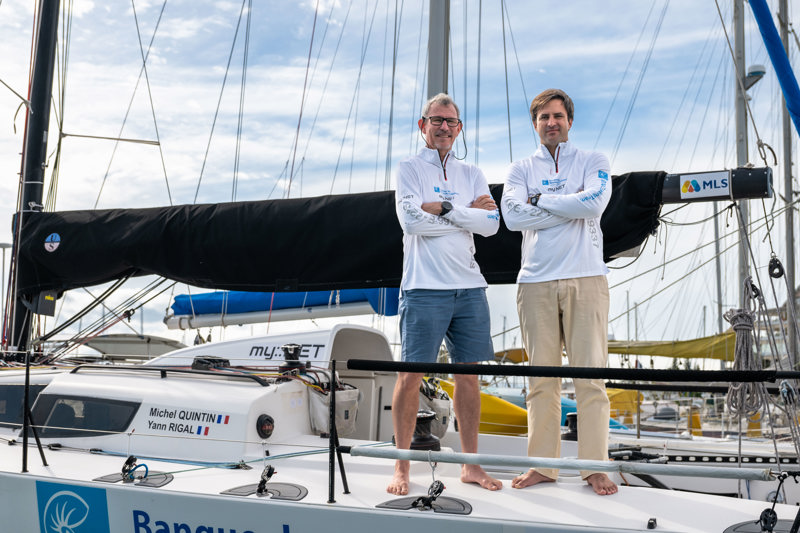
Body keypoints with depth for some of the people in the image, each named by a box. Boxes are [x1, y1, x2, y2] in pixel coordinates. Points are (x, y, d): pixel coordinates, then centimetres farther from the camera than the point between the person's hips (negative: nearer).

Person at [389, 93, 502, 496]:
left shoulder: (472, 175, 16)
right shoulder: (409, 169, 5)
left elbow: (491, 224, 1)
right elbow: (411, 220, -12)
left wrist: (443, 208, -9)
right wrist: (468, 213, -6)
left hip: (469, 287, 5)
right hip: (424, 288, -4)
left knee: (469, 373, 8)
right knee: (411, 375, -3)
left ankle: (470, 464, 18)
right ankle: (402, 467, 8)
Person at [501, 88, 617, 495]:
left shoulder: (593, 162, 10)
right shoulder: (521, 169, 14)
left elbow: (594, 203, -11)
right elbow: (513, 215, -6)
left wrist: (541, 199, -4)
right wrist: (572, 207, -6)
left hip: (585, 279, -1)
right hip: (536, 282, 2)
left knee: (590, 377, -3)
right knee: (541, 379, 5)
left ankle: (595, 467, 5)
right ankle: (542, 466, 12)